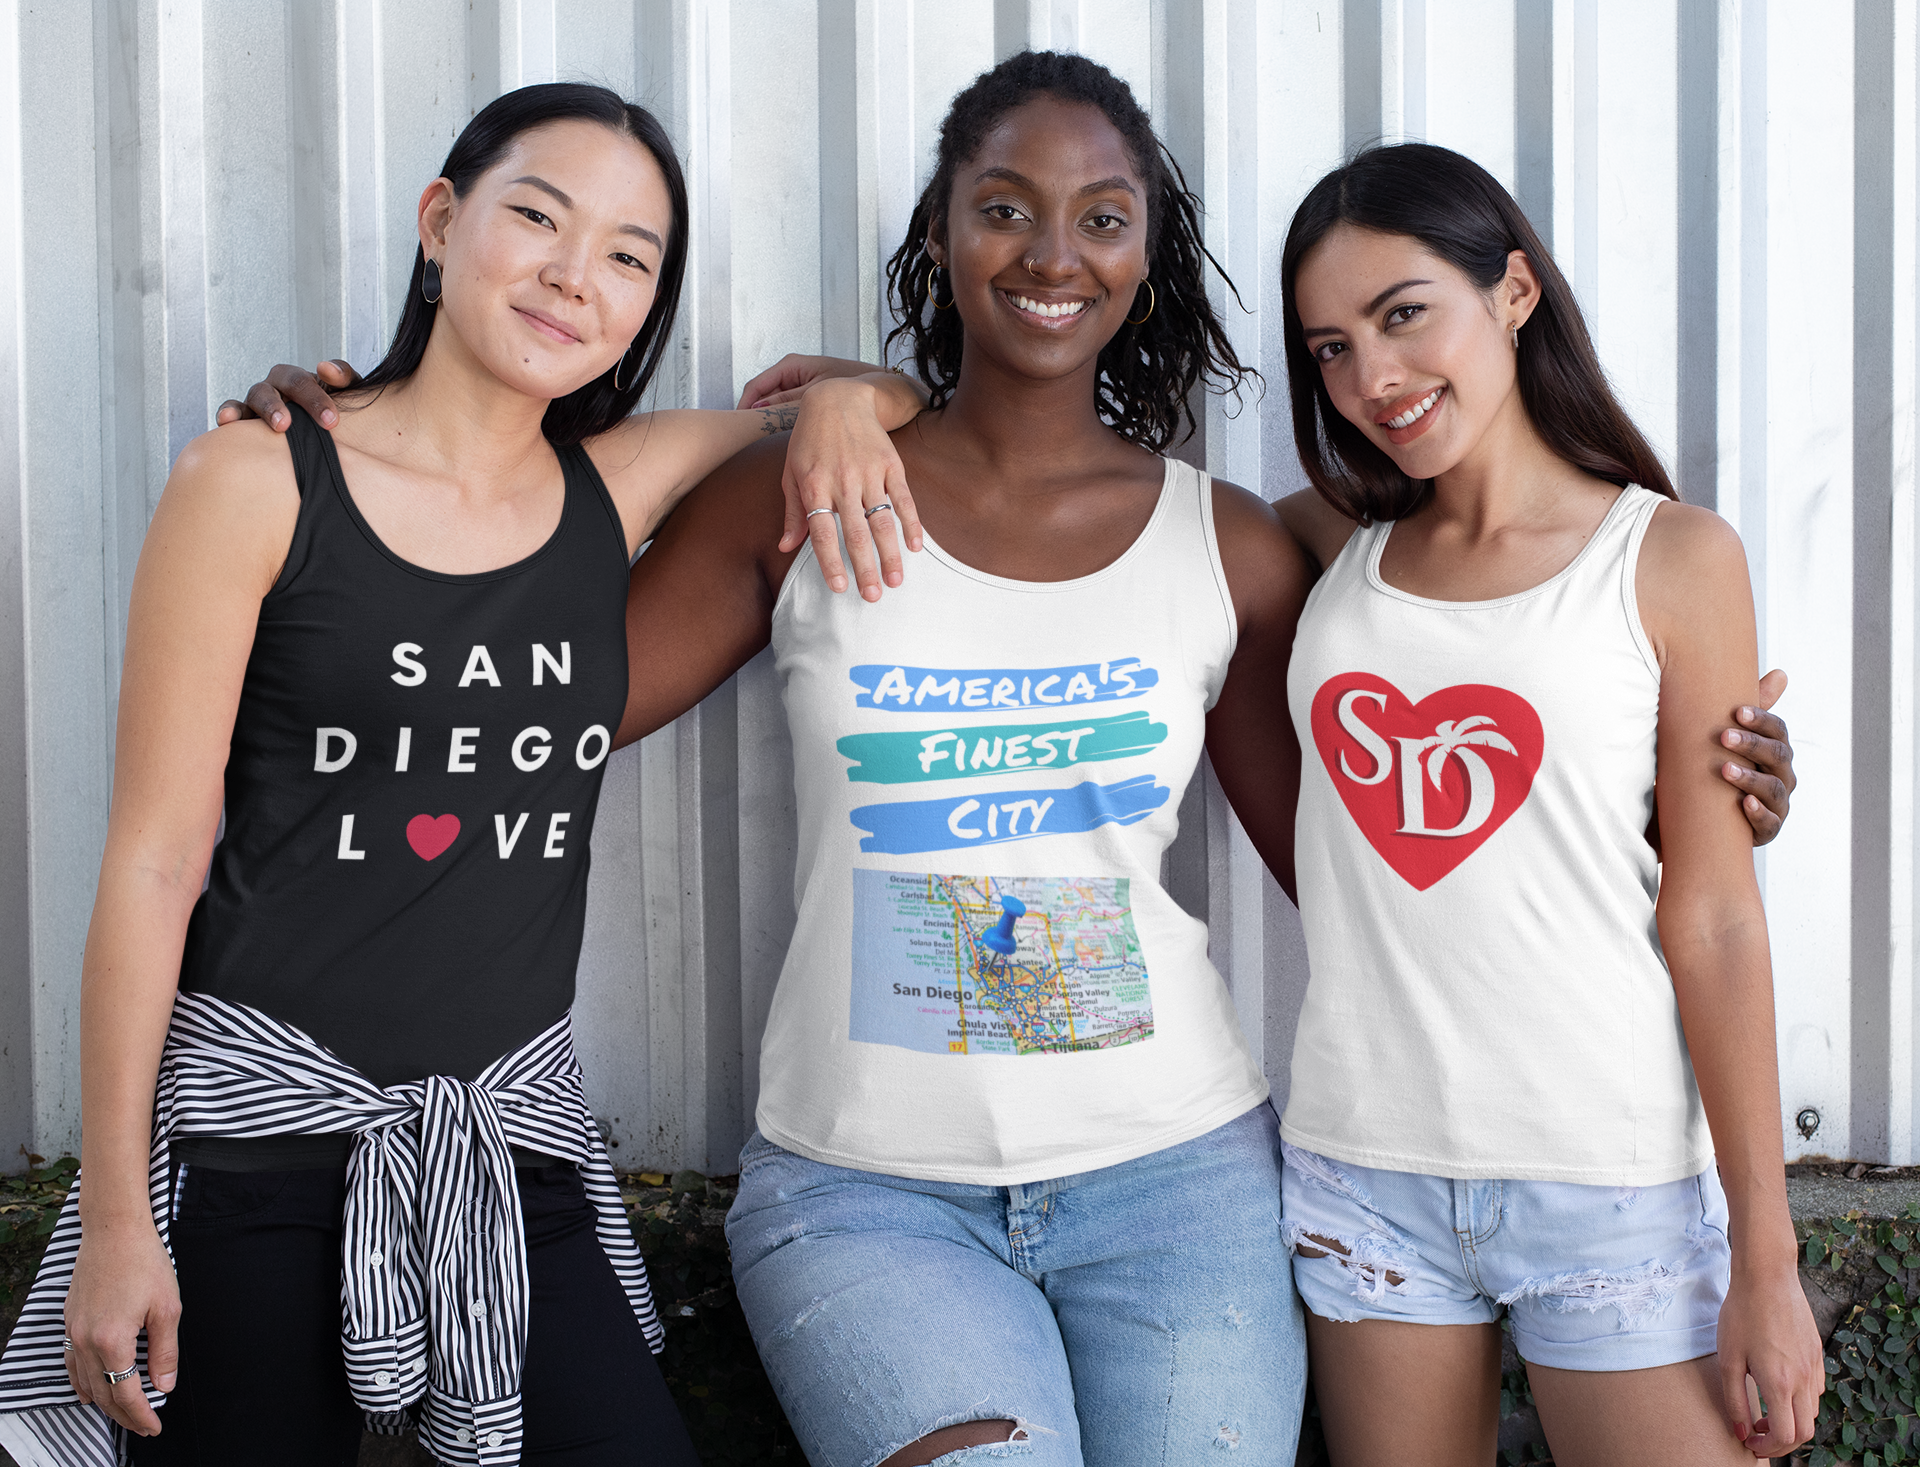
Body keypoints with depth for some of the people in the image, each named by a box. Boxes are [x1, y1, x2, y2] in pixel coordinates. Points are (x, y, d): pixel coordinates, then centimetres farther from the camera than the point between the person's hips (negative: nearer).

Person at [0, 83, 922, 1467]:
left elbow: (895, 395, 20)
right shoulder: (259, 485, -5)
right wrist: (114, 1215, -8)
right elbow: (155, 858, -6)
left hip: (514, 1127, 4)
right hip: (259, 1122, -3)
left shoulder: (619, 489, 5)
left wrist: (837, 410, -5)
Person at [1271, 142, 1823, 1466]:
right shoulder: (1336, 547, 7)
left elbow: (1714, 915, -6)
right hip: (1365, 1162, 4)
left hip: (1612, 1183, -3)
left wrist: (1765, 1257, -6)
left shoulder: (1672, 556, -3)